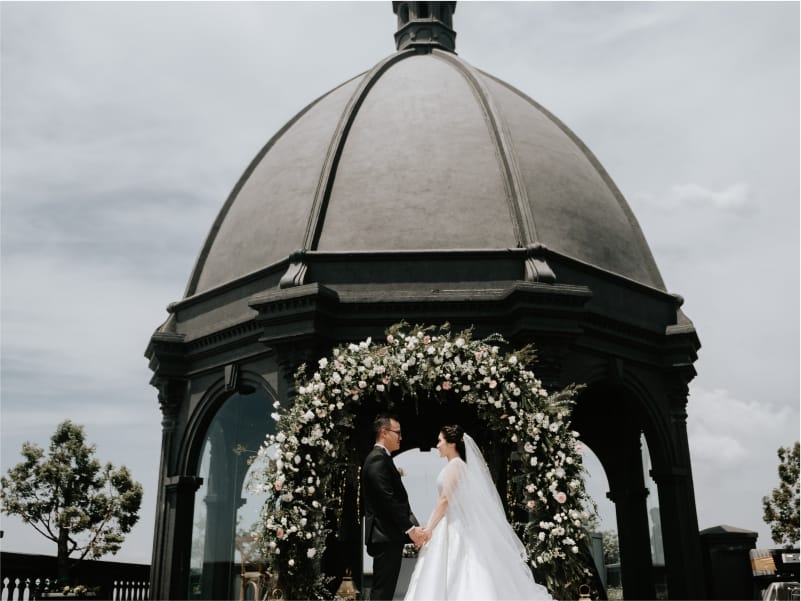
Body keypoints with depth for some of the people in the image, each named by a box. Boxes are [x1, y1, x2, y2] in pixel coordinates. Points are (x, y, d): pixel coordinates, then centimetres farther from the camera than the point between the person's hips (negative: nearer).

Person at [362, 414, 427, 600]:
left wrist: (412, 526, 12)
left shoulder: (381, 458, 18)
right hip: (386, 536, -10)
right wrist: (410, 528, -17)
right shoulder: (378, 459, -14)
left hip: (387, 536, 10)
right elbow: (388, 500, -21)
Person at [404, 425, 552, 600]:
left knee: (454, 576, -7)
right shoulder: (456, 465, 14)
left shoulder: (454, 465, -13)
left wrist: (430, 527, -15)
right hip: (453, 525, 9)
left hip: (455, 528, -9)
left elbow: (445, 500, -18)